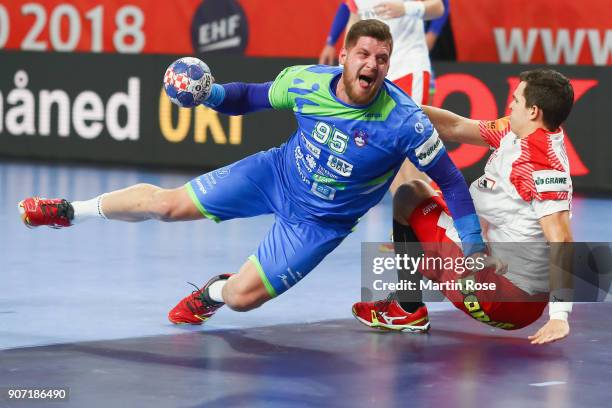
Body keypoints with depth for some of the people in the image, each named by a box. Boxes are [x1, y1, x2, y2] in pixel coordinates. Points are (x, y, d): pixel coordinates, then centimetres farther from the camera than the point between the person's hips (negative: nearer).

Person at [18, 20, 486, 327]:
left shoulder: (404, 122, -31)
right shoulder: (305, 82, -20)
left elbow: (450, 179, -21)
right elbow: (253, 97, 0)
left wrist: (475, 245, -24)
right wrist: (213, 95, -19)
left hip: (320, 222, -2)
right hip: (277, 174, 2)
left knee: (242, 296, -7)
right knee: (167, 203, 4)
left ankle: (214, 292, 34)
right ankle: (72, 210, 29)